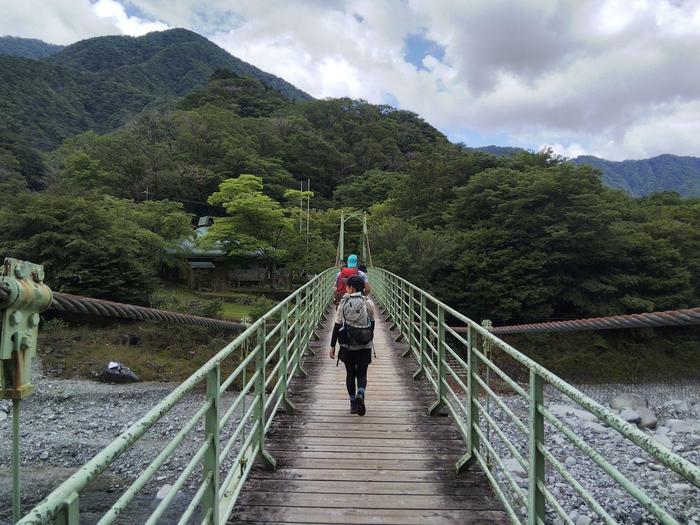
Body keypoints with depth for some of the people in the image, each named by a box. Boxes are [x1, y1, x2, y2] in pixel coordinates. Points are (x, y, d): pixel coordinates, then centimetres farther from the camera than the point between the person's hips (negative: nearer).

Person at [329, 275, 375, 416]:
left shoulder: (343, 303, -5)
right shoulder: (368, 303, -2)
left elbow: (337, 326, -4)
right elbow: (372, 324, 8)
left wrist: (332, 346, 2)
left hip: (347, 346, 0)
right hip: (364, 346, 0)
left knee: (350, 374, 14)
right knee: (362, 374, 11)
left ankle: (353, 404, 17)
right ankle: (360, 394, -17)